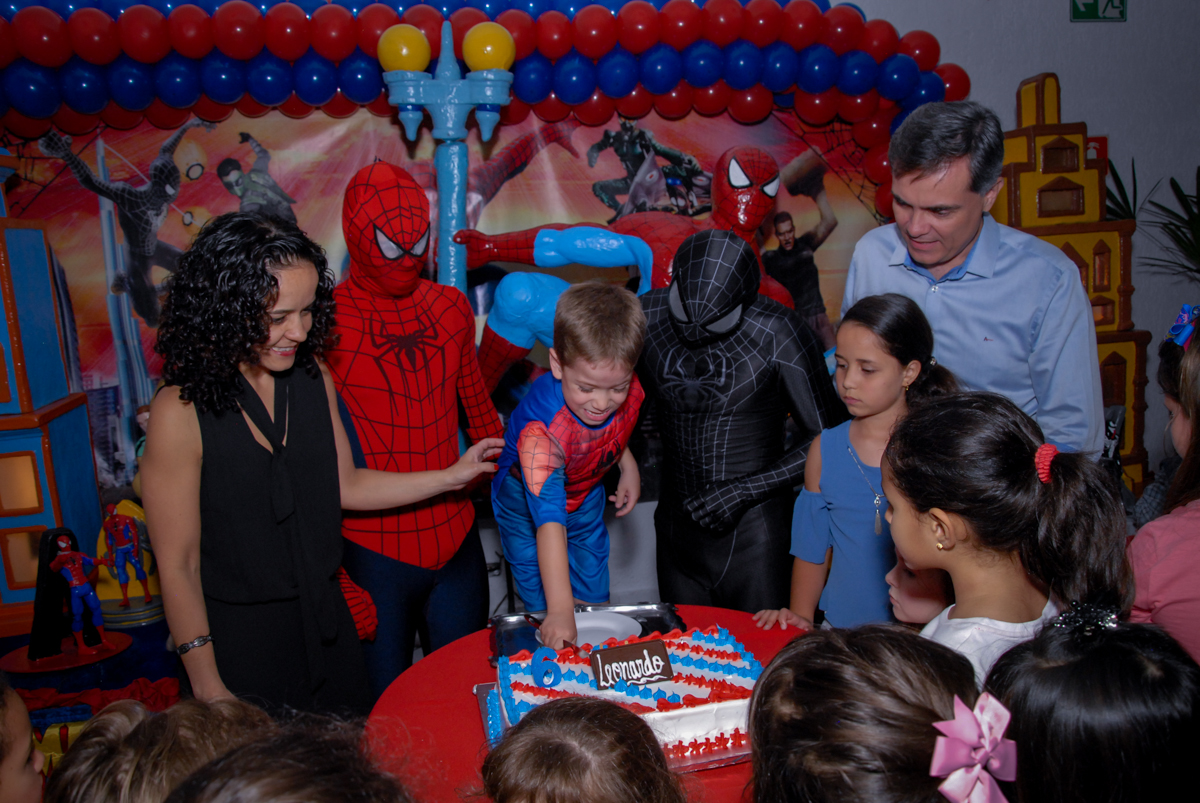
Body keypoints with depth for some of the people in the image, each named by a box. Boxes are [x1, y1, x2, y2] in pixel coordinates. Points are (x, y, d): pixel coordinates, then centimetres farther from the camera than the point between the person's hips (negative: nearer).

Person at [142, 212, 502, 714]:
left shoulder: (313, 377, -4)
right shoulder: (182, 411, -21)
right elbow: (177, 565, -15)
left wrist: (450, 477, 5)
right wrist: (207, 684, -11)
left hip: (326, 623, 5)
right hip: (240, 640, -5)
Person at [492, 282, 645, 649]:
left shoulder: (629, 391, -27)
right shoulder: (540, 429, -45)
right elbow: (549, 521, -50)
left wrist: (627, 464, -8)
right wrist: (559, 610, -55)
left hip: (586, 497, 5)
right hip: (527, 505, -5)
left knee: (595, 599, 15)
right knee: (544, 611, -1)